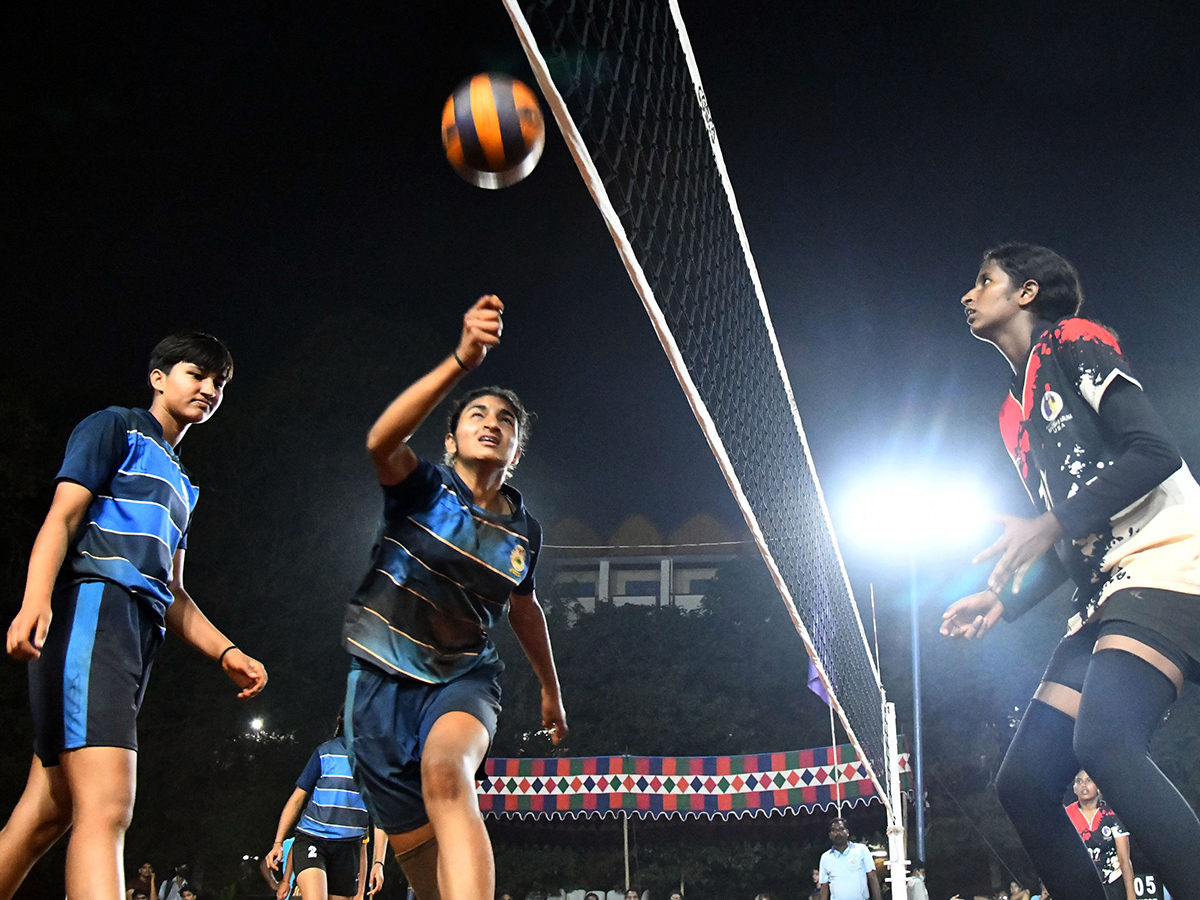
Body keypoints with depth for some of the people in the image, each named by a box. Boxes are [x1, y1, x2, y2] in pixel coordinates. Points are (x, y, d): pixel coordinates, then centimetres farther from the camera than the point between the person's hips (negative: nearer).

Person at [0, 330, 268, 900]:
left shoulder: (180, 484, 33)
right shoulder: (116, 427, 9)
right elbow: (62, 516, -5)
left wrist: (225, 651, 16)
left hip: (136, 636, 9)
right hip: (92, 604, -9)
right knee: (106, 805, -24)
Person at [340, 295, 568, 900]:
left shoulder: (524, 531, 2)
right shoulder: (424, 488, -9)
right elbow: (381, 440, -33)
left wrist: (550, 688, 30)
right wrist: (462, 360, -47)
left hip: (463, 679, 1)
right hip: (383, 677, 0)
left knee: (446, 774, -34)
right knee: (417, 849, 3)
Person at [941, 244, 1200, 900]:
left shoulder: (1074, 342, 1)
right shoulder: (1013, 414, 23)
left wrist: (1050, 523, -17)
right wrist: (1003, 600, 12)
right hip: (1104, 593, 9)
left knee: (1103, 739, -32)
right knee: (1023, 782, -1)